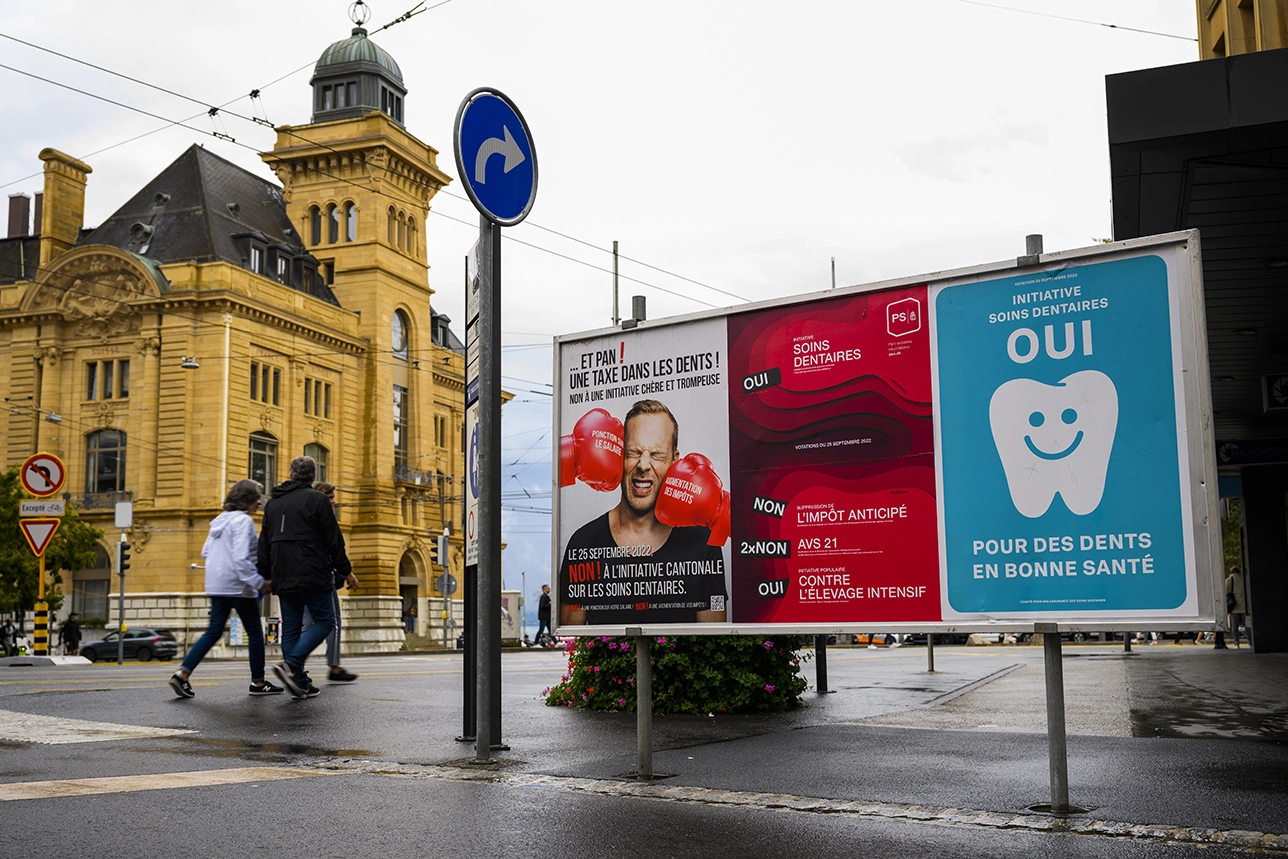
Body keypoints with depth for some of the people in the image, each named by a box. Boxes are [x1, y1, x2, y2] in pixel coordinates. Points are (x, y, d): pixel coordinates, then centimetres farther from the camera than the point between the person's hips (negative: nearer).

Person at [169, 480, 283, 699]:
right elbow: (241, 557, -23)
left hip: (216, 585, 8)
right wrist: (258, 582, -21)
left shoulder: (220, 520, 13)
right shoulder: (243, 521, -14)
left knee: (213, 632, 9)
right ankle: (258, 682, 12)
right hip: (238, 586, -8)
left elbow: (205, 552, 18)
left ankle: (182, 673, -3)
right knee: (255, 633, 5)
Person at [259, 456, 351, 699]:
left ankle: (299, 683, 5)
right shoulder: (316, 499, -6)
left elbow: (264, 543, 19)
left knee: (291, 628, 9)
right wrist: (345, 570, 3)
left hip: (283, 579, 6)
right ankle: (291, 665, -15)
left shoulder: (272, 503, 15)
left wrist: (267, 576, 25)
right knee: (324, 621, 2)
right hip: (313, 577, -6)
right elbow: (334, 541, -6)